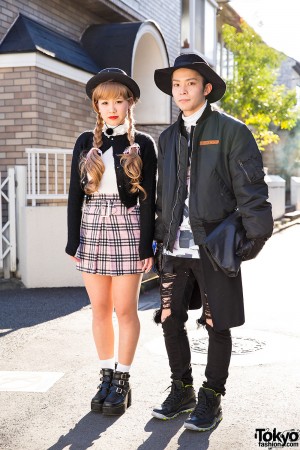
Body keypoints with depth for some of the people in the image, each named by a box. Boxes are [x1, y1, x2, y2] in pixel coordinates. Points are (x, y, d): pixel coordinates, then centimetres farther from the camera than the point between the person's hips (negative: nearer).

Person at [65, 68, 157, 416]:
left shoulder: (142, 145, 1)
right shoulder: (86, 143, 7)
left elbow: (148, 198, -2)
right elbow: (75, 194, 6)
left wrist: (147, 246, -7)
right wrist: (73, 241, 0)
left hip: (128, 229, -2)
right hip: (92, 229, 3)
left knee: (125, 309, 1)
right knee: (100, 309, 8)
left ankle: (122, 381, 12)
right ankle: (106, 376, 20)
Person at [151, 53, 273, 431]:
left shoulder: (231, 131, -2)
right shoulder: (167, 138, 15)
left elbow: (250, 187, -6)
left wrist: (256, 235, -12)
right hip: (175, 248, 5)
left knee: (217, 325, 4)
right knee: (170, 320, 8)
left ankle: (211, 400, 19)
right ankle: (181, 392, 26)